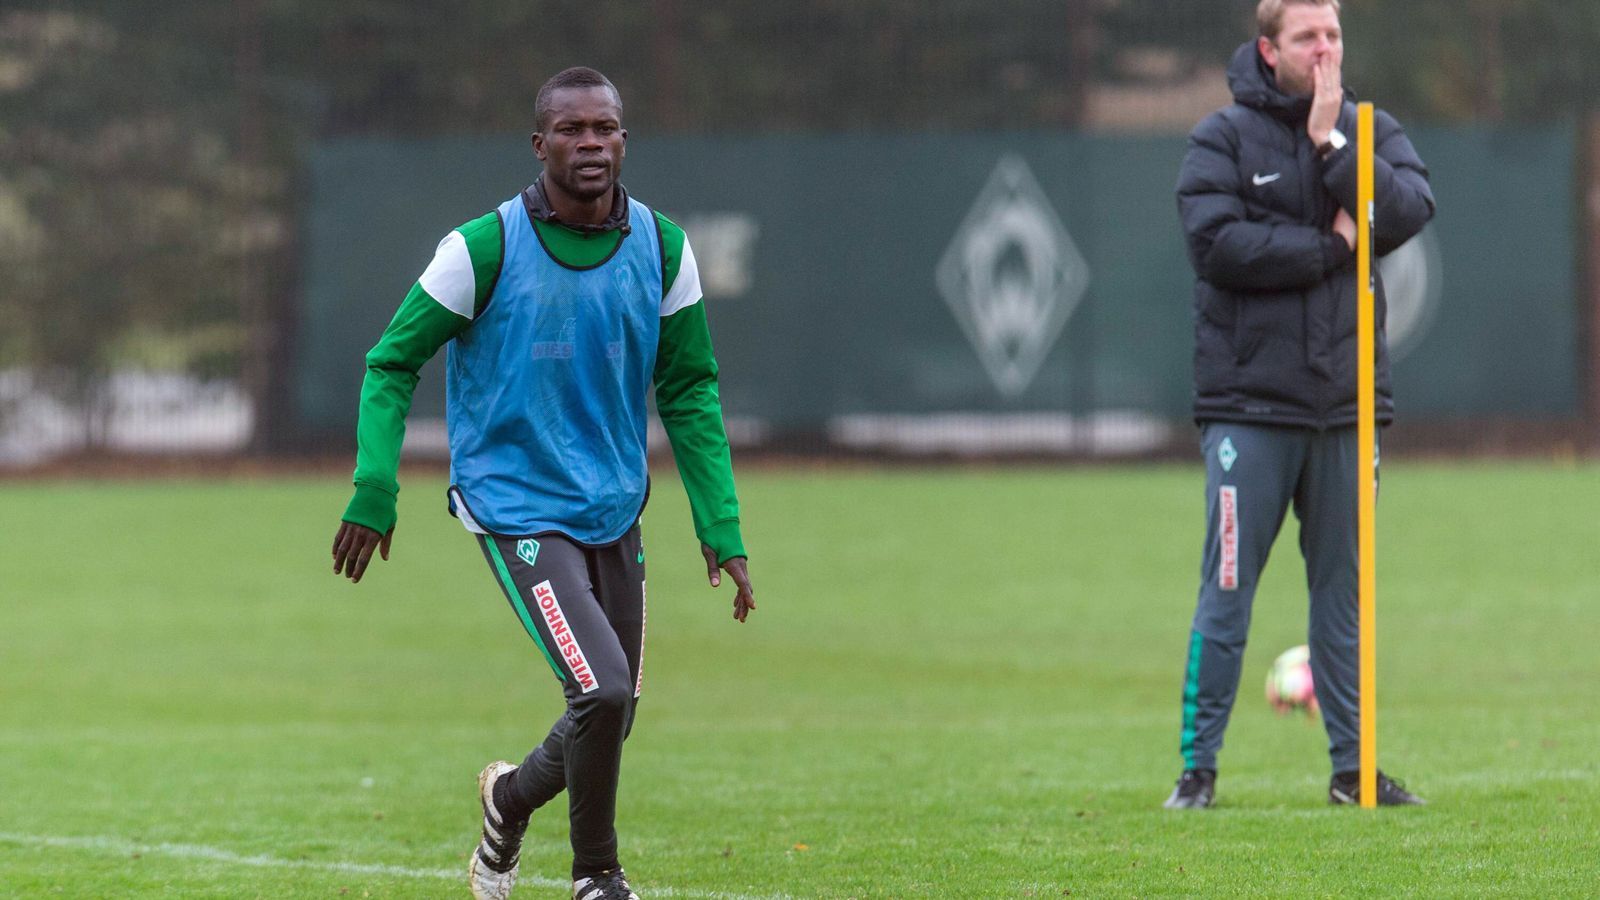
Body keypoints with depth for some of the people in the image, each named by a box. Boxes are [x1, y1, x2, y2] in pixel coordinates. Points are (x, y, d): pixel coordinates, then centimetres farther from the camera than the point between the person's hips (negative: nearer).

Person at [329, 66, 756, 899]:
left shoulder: (662, 250, 0)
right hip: (516, 509, -5)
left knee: (610, 719, 9)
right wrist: (374, 494, -12)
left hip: (613, 511, 5)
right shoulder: (484, 248, -12)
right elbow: (391, 363, -3)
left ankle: (511, 799, 42)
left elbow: (690, 393, 8)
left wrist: (721, 529, 2)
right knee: (603, 689, -20)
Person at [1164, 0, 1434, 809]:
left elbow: (1410, 211, -8)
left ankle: (1353, 765, 14)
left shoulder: (1371, 132, 10)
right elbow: (1216, 242, -14)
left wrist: (1332, 144, -14)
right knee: (1226, 592, -3)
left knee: (1345, 592, 8)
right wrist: (1328, 248, -10)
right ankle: (1198, 766, 3)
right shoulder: (1223, 137, 0)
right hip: (1250, 405, -3)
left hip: (1347, 403, 4)